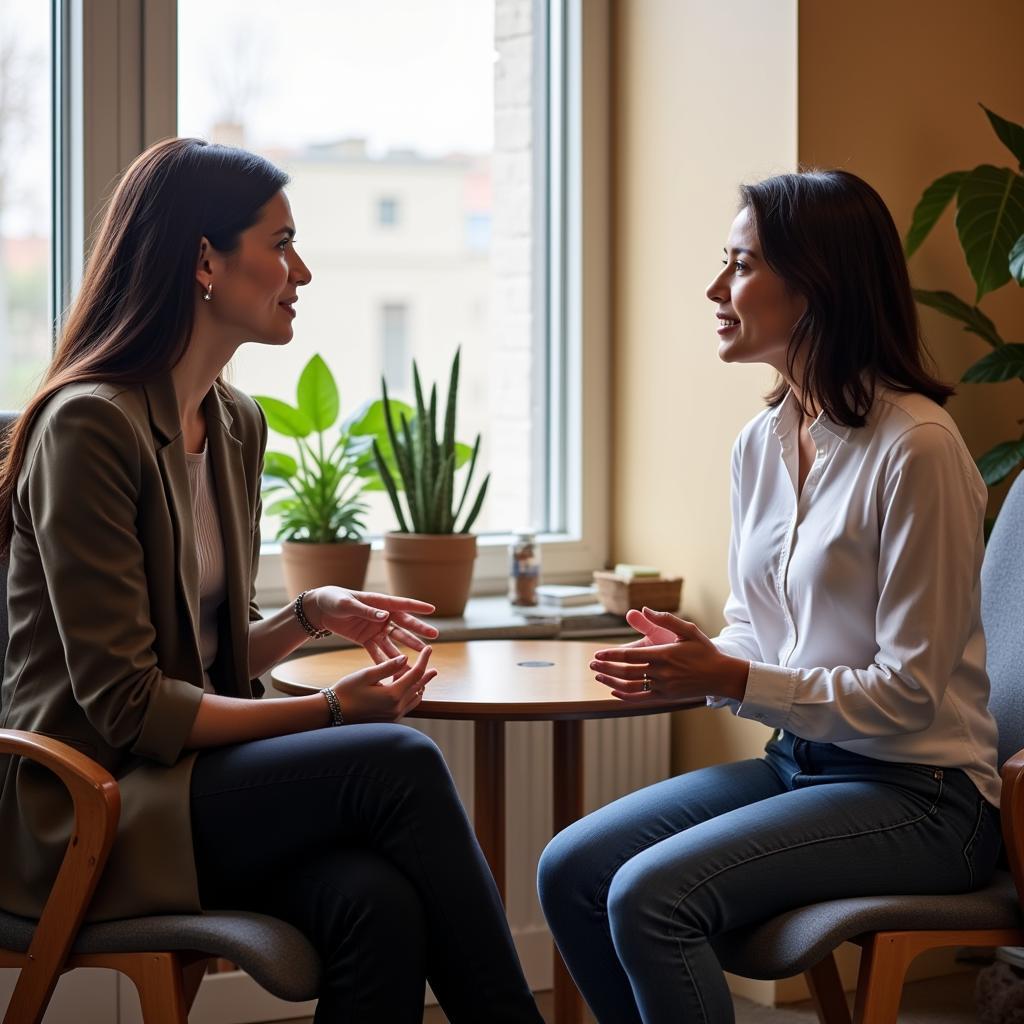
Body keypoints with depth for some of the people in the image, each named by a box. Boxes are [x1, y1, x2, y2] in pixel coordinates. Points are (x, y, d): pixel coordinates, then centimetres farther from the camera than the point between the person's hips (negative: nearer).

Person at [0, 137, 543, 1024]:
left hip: (190, 775, 7)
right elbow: (127, 706, -17)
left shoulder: (236, 423, 13)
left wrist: (309, 616, -2)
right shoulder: (86, 426, -14)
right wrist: (326, 712, -18)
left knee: (380, 905, -26)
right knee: (398, 765, -26)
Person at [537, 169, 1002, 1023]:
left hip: (917, 793, -8)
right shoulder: (761, 443, 8)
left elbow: (909, 692, -17)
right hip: (798, 760, 8)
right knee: (570, 871, -6)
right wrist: (690, 662, -6)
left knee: (649, 896, -24)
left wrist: (731, 679, -20)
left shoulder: (915, 447, -18)